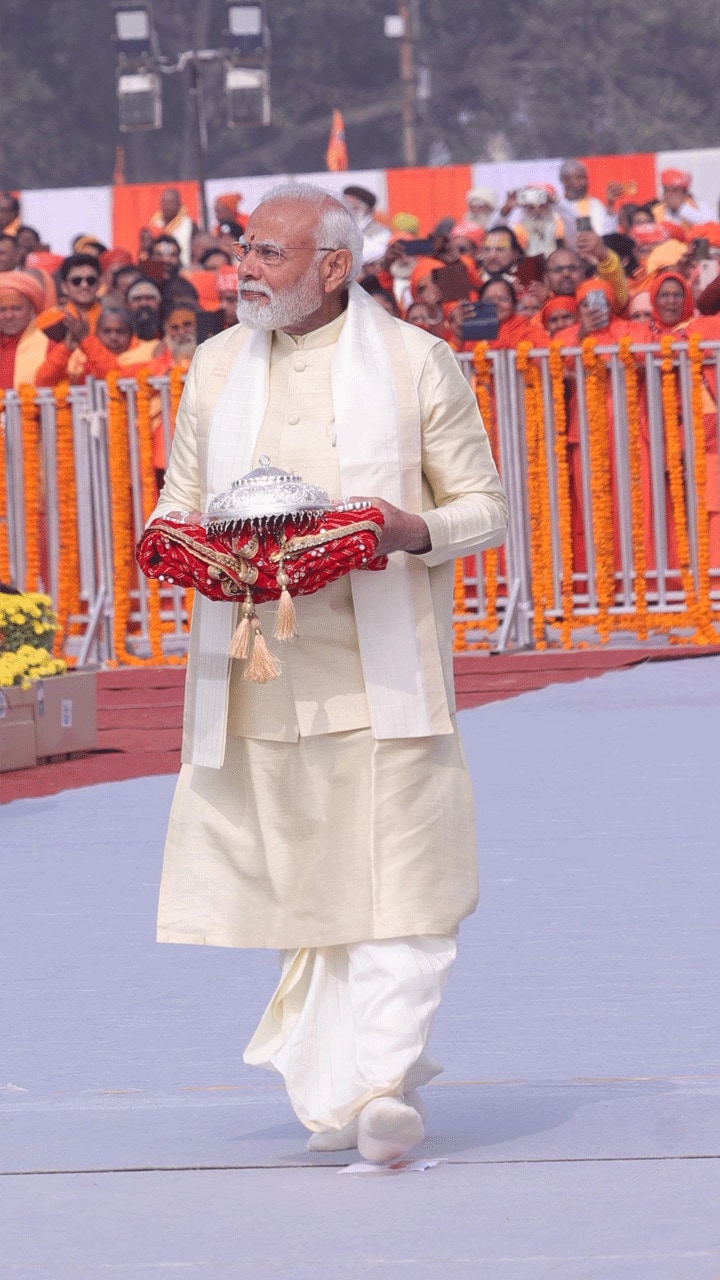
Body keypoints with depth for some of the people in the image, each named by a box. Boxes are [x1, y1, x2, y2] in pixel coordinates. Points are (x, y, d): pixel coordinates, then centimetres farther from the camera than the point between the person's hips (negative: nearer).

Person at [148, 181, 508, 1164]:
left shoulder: (415, 363, 3)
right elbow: (183, 501, 20)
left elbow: (487, 507, 5)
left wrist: (417, 530, -17)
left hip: (384, 673, -3)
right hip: (259, 673, 3)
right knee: (304, 887, 7)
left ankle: (380, 1081, -13)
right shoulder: (217, 367, 14)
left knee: (399, 886, -11)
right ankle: (337, 1089, 19)